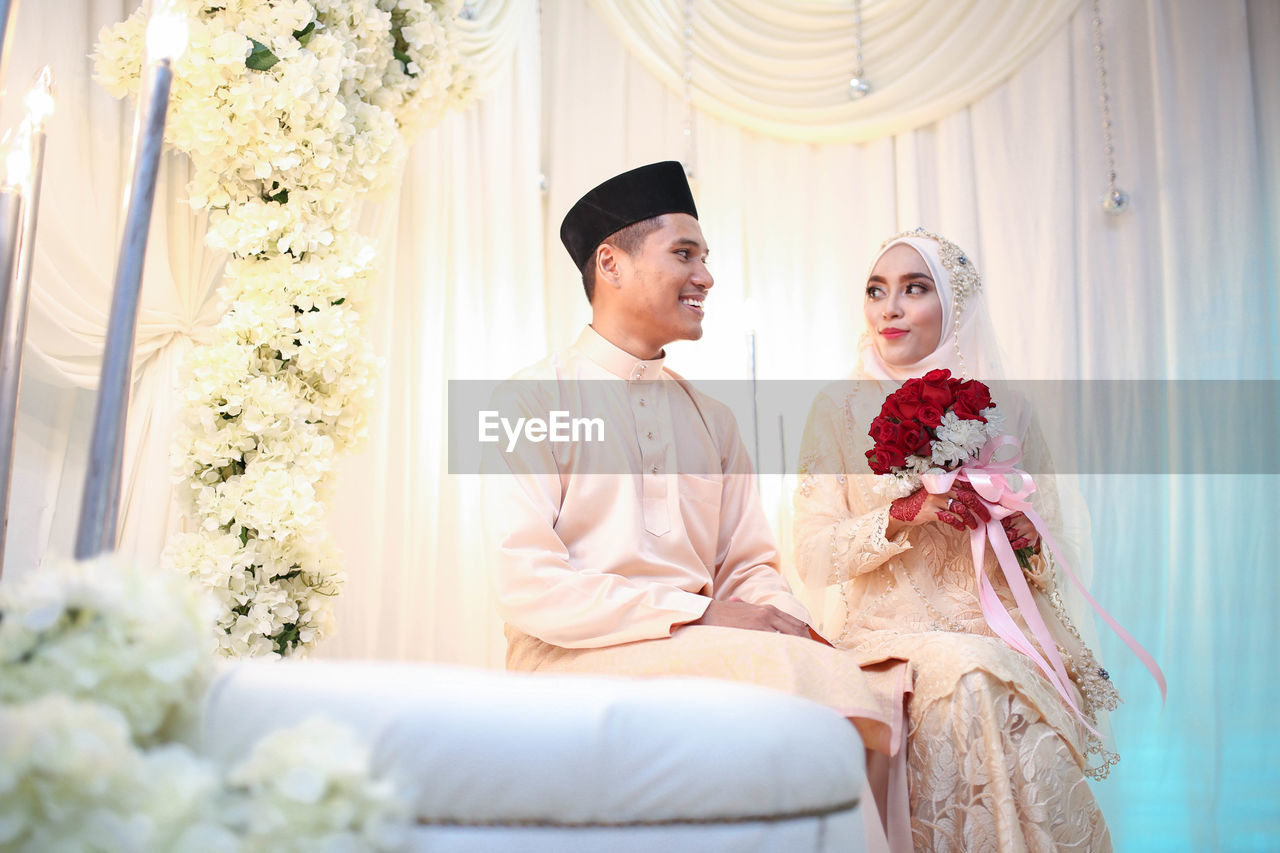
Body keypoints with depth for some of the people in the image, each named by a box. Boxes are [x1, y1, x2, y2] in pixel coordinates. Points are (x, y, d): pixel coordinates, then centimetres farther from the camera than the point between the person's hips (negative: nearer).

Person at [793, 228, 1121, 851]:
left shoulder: (1007, 413, 9)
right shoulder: (839, 409, 4)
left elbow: (1051, 564, 13)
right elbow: (813, 556, -2)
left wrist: (1024, 537, -10)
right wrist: (904, 515, -18)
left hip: (1005, 629, 2)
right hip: (892, 629, -1)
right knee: (973, 673, -32)